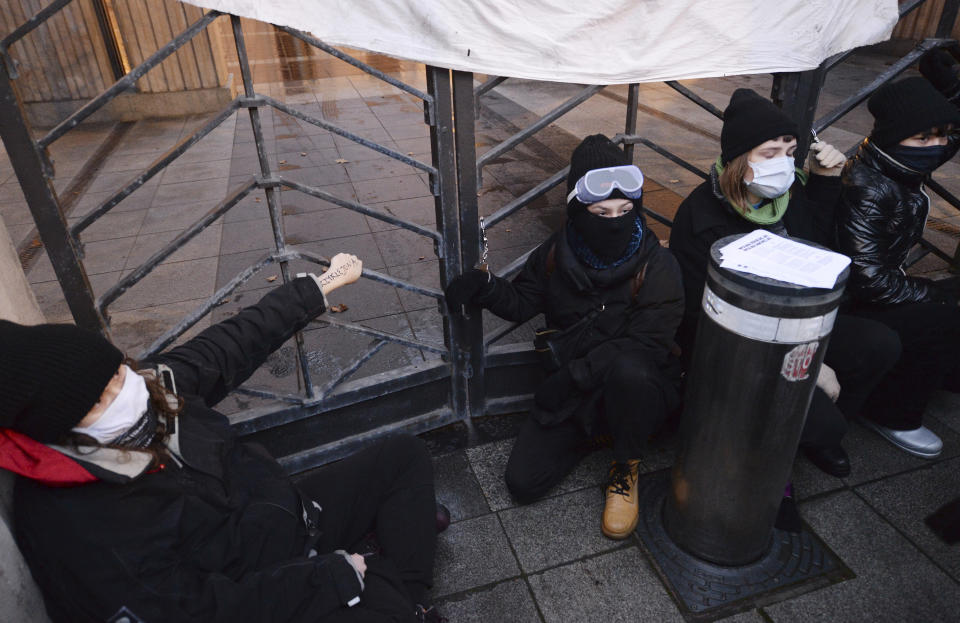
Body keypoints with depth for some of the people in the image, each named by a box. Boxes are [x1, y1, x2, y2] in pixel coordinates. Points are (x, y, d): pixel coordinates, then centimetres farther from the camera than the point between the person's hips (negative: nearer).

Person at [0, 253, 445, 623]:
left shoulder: (150, 382, -10)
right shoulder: (70, 529, -27)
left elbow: (233, 344, 6)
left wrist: (322, 284, 13)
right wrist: (338, 571, -20)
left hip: (288, 518, 8)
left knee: (405, 456, 7)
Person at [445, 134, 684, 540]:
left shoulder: (656, 266, -17)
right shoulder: (558, 254, -4)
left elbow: (646, 347, -21)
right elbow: (521, 302, 7)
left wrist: (574, 373, -27)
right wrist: (482, 286, -14)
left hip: (635, 390, -3)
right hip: (570, 389, 3)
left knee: (628, 369, -40)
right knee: (522, 482, -8)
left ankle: (626, 468, -8)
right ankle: (588, 431, 20)